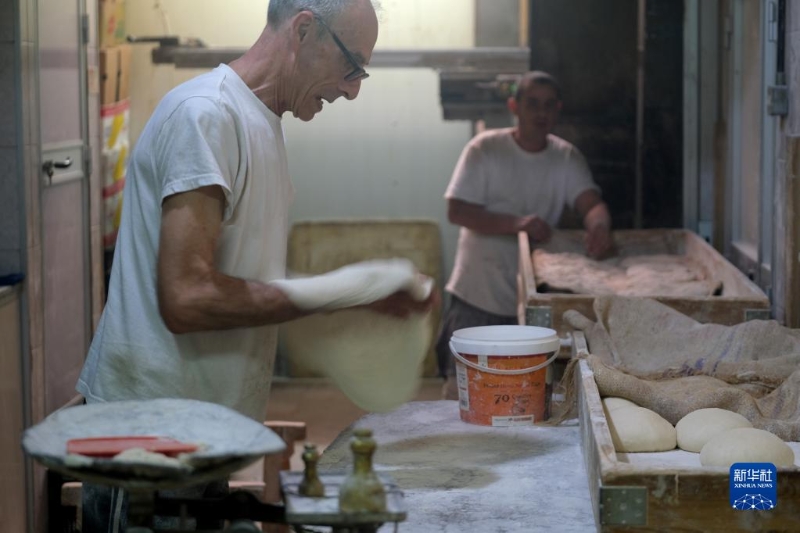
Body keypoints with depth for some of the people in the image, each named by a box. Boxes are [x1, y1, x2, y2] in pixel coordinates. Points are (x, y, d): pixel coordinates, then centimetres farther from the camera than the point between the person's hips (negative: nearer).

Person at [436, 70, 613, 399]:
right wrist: (516, 223, -29)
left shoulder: (567, 158, 2)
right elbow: (457, 211, -15)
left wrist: (599, 225, -39)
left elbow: (591, 202, -13)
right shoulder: (485, 149, -8)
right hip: (477, 297, -3)